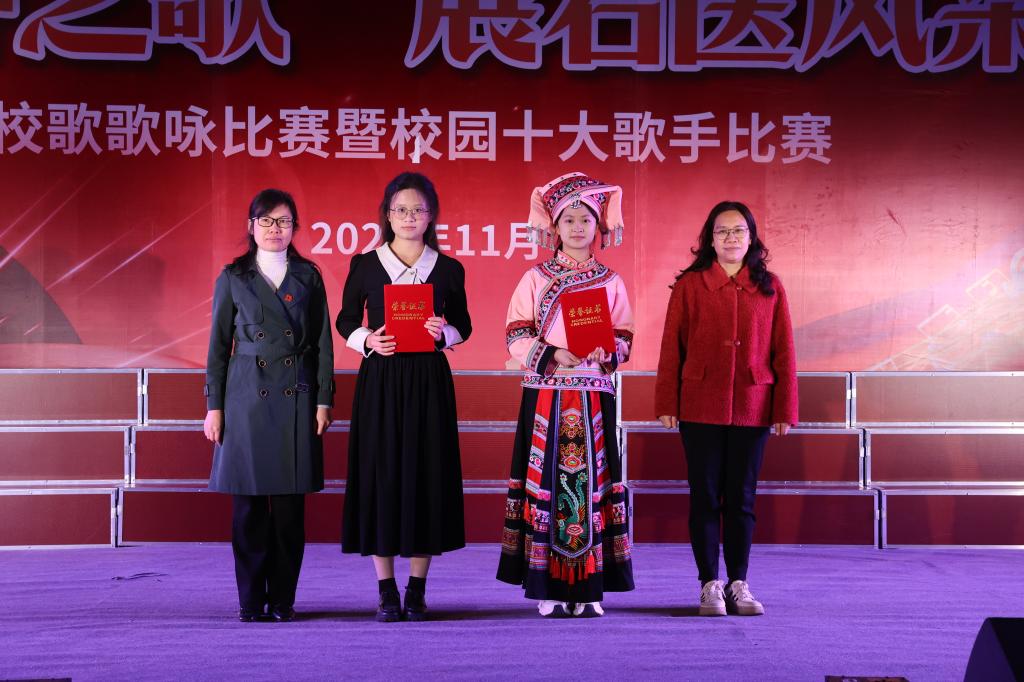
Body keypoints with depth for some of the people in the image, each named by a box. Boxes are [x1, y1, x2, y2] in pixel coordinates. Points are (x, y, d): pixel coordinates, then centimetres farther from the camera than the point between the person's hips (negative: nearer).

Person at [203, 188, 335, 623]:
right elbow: (218, 344, 6)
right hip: (247, 399, -1)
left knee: (290, 505, 2)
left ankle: (283, 599, 11)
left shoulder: (308, 277, 9)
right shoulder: (233, 278, 6)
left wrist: (324, 400, 1)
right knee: (248, 502, 0)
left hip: (296, 400, 1)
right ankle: (251, 600, 9)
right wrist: (213, 406, 1)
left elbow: (323, 343, 8)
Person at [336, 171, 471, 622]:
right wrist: (367, 341, -10)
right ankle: (386, 591, 9)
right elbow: (345, 320, 9)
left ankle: (417, 589, 12)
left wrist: (445, 333, -10)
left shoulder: (448, 270, 5)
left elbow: (463, 326, 11)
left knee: (426, 475, 1)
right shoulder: (365, 265, 3)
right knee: (380, 475, 0)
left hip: (429, 382, 1)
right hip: (379, 382, -1)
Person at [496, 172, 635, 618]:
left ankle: (589, 589, 5)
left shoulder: (611, 283, 10)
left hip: (594, 398, 1)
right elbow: (517, 337, 0)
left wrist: (605, 352, -14)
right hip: (545, 396, -1)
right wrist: (552, 355, -16)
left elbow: (624, 340, 8)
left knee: (591, 484, 0)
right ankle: (548, 588, 3)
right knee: (547, 483, -3)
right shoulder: (535, 279, 5)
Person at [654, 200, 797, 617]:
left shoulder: (770, 288, 5)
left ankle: (739, 585, 16)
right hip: (700, 408, -1)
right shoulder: (689, 285, 2)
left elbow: (784, 353, 5)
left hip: (751, 408, 1)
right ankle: (709, 584, 12)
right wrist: (666, 405, -3)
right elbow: (672, 348, 1)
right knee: (705, 497, 3)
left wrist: (785, 409, 1)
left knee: (741, 498, 7)